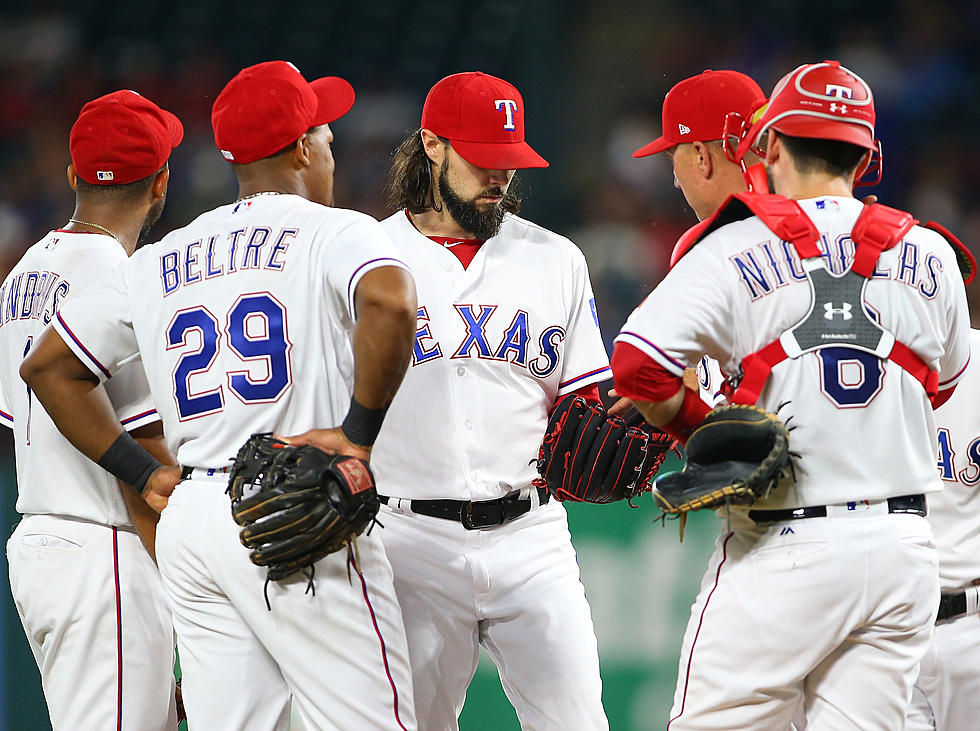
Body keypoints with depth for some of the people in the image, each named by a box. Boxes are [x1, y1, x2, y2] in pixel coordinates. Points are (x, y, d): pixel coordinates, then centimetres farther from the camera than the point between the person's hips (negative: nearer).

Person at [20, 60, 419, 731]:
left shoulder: (159, 263, 18)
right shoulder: (336, 231, -1)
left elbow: (46, 368, 22)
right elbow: (390, 304, -24)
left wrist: (148, 474, 18)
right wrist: (359, 431, -13)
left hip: (191, 519, 7)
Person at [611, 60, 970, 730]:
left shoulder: (738, 249, -5)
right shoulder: (931, 257, 8)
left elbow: (637, 368, -14)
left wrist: (700, 429, 3)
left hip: (784, 549, -4)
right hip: (904, 549, 4)